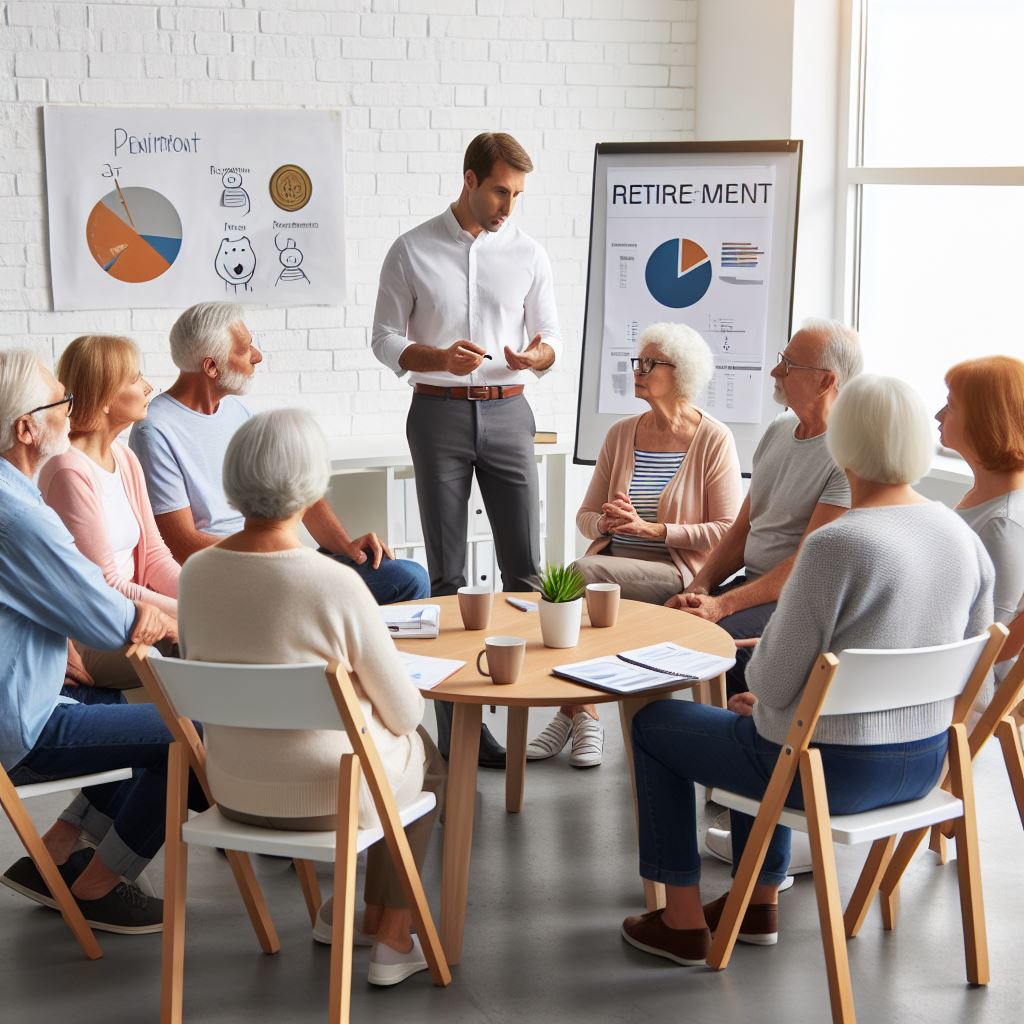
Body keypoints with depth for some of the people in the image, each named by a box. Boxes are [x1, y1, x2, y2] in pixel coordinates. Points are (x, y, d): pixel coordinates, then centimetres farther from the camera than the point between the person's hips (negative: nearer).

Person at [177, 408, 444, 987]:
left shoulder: (195, 573, -10)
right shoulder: (336, 585, -26)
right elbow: (403, 712, -15)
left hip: (232, 788, 5)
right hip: (329, 793, -5)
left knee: (407, 743, 33)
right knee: (427, 759, 30)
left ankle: (364, 912, 37)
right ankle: (391, 938, 31)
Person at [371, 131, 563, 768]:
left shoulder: (528, 253, 8)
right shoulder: (412, 252, 2)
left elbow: (551, 338, 11)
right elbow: (386, 339, 3)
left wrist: (537, 354, -13)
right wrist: (440, 357, -17)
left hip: (507, 411, 2)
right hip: (439, 412, -2)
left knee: (525, 565, -2)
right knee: (447, 572, 2)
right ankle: (457, 719, 6)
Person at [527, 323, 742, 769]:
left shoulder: (714, 440, 0)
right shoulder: (621, 434, 16)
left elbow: (729, 532, -6)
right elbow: (585, 515, 19)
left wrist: (652, 529, -12)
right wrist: (605, 522, -6)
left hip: (677, 574, -5)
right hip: (611, 561, 5)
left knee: (578, 574, -31)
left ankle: (573, 714, -17)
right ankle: (582, 716, -20)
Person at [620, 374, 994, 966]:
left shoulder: (835, 546, -26)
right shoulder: (967, 540, -3)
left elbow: (774, 682, -22)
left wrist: (760, 686, 5)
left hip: (832, 767, -7)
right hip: (925, 764, 7)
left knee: (653, 724, 16)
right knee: (760, 725, 36)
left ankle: (682, 922, 22)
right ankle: (761, 905, 40)